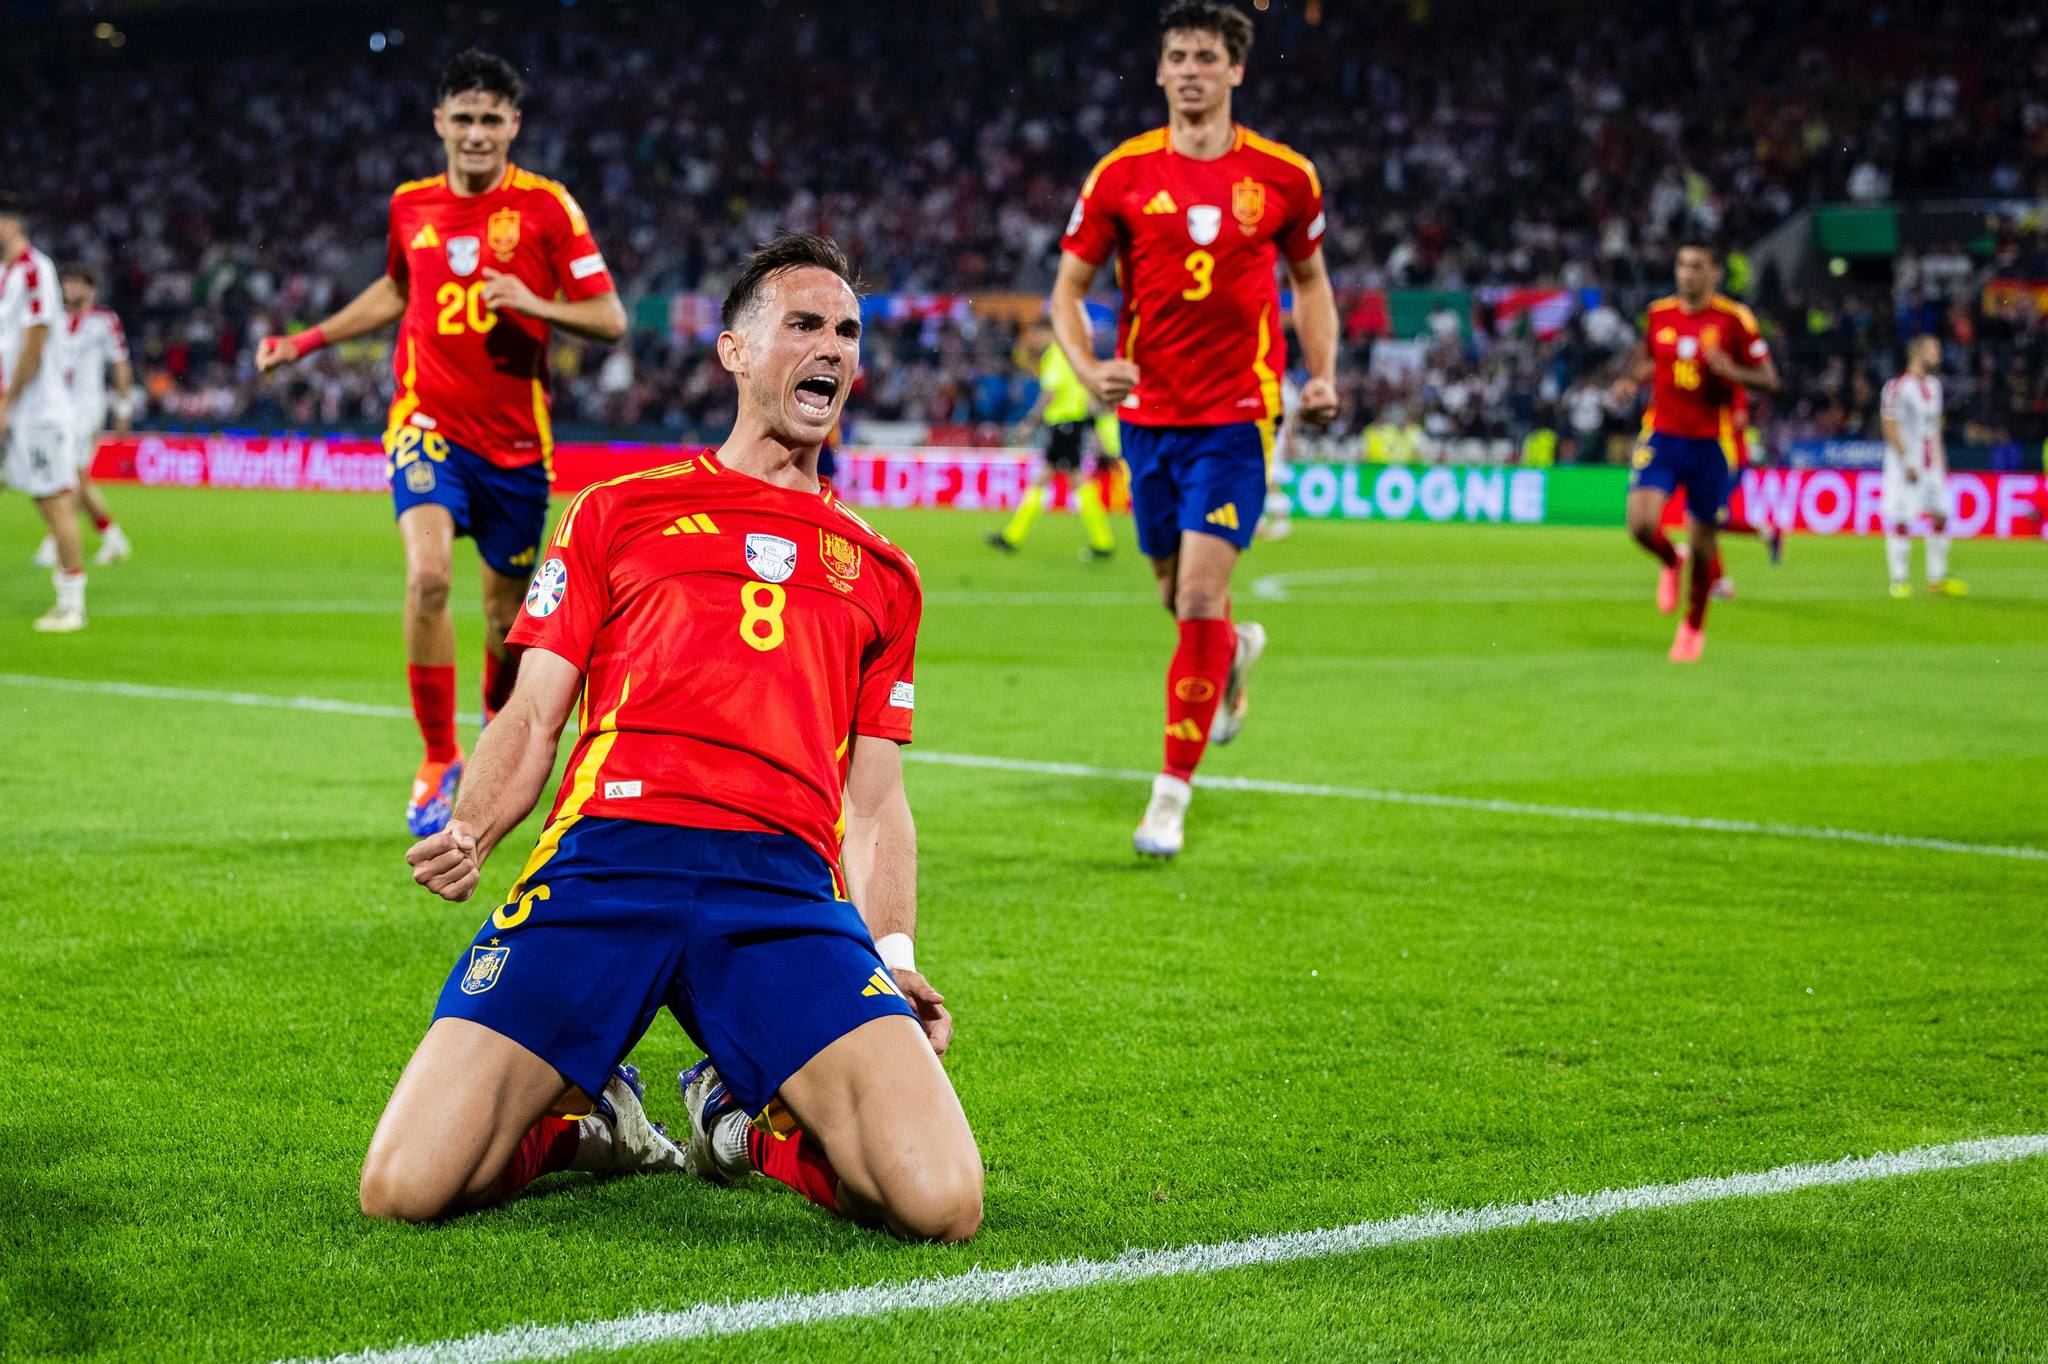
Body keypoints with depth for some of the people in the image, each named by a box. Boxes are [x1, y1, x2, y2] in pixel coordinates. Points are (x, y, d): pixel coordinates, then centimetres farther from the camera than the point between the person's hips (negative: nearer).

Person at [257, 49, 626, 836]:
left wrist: (536, 305, -23)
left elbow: (610, 319, -6)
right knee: (428, 574, -23)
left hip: (516, 440, -1)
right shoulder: (411, 206, 6)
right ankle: (438, 760, -12)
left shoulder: (546, 206, -5)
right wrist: (308, 341, 22)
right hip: (429, 423, 1)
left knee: (507, 612, 9)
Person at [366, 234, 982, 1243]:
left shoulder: (879, 573, 27)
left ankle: (745, 1124, 13)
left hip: (787, 890, 2)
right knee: (404, 1190, -18)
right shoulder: (616, 512, 22)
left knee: (940, 1203, -21)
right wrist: (468, 831, -6)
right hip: (606, 855, -1)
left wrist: (894, 957, 7)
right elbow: (532, 716, 16)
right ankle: (591, 1124, 17)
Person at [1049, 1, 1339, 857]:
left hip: (1236, 412, -2)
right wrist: (1087, 369, -15)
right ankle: (1236, 653, 52)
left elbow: (1310, 280, 14)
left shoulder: (1284, 176, -1)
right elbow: (1069, 286, 3)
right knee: (1177, 594, 14)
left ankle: (1172, 796, -5)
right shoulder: (1122, 174, -1)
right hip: (1148, 412, 2)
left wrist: (1322, 376, 1)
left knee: (1200, 598, -12)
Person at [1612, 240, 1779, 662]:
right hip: (1661, 437, 2)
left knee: (1701, 540, 3)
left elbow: (1769, 381, -4)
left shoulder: (1735, 320, -6)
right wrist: (1633, 381, 3)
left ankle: (1693, 627, 27)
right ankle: (1671, 563, 19)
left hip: (1710, 444, -2)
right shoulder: (1659, 314, 6)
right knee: (1641, 524, -18)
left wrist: (1732, 372, -23)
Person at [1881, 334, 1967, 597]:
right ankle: (1899, 580, 1)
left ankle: (1937, 579, 10)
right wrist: (1906, 462, -18)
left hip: (1931, 464, 8)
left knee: (1940, 516, 4)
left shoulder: (1933, 385, 13)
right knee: (1900, 521, -5)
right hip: (1905, 460, -8)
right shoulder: (1898, 387, -12)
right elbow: (1890, 428, -15)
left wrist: (1940, 458, 16)